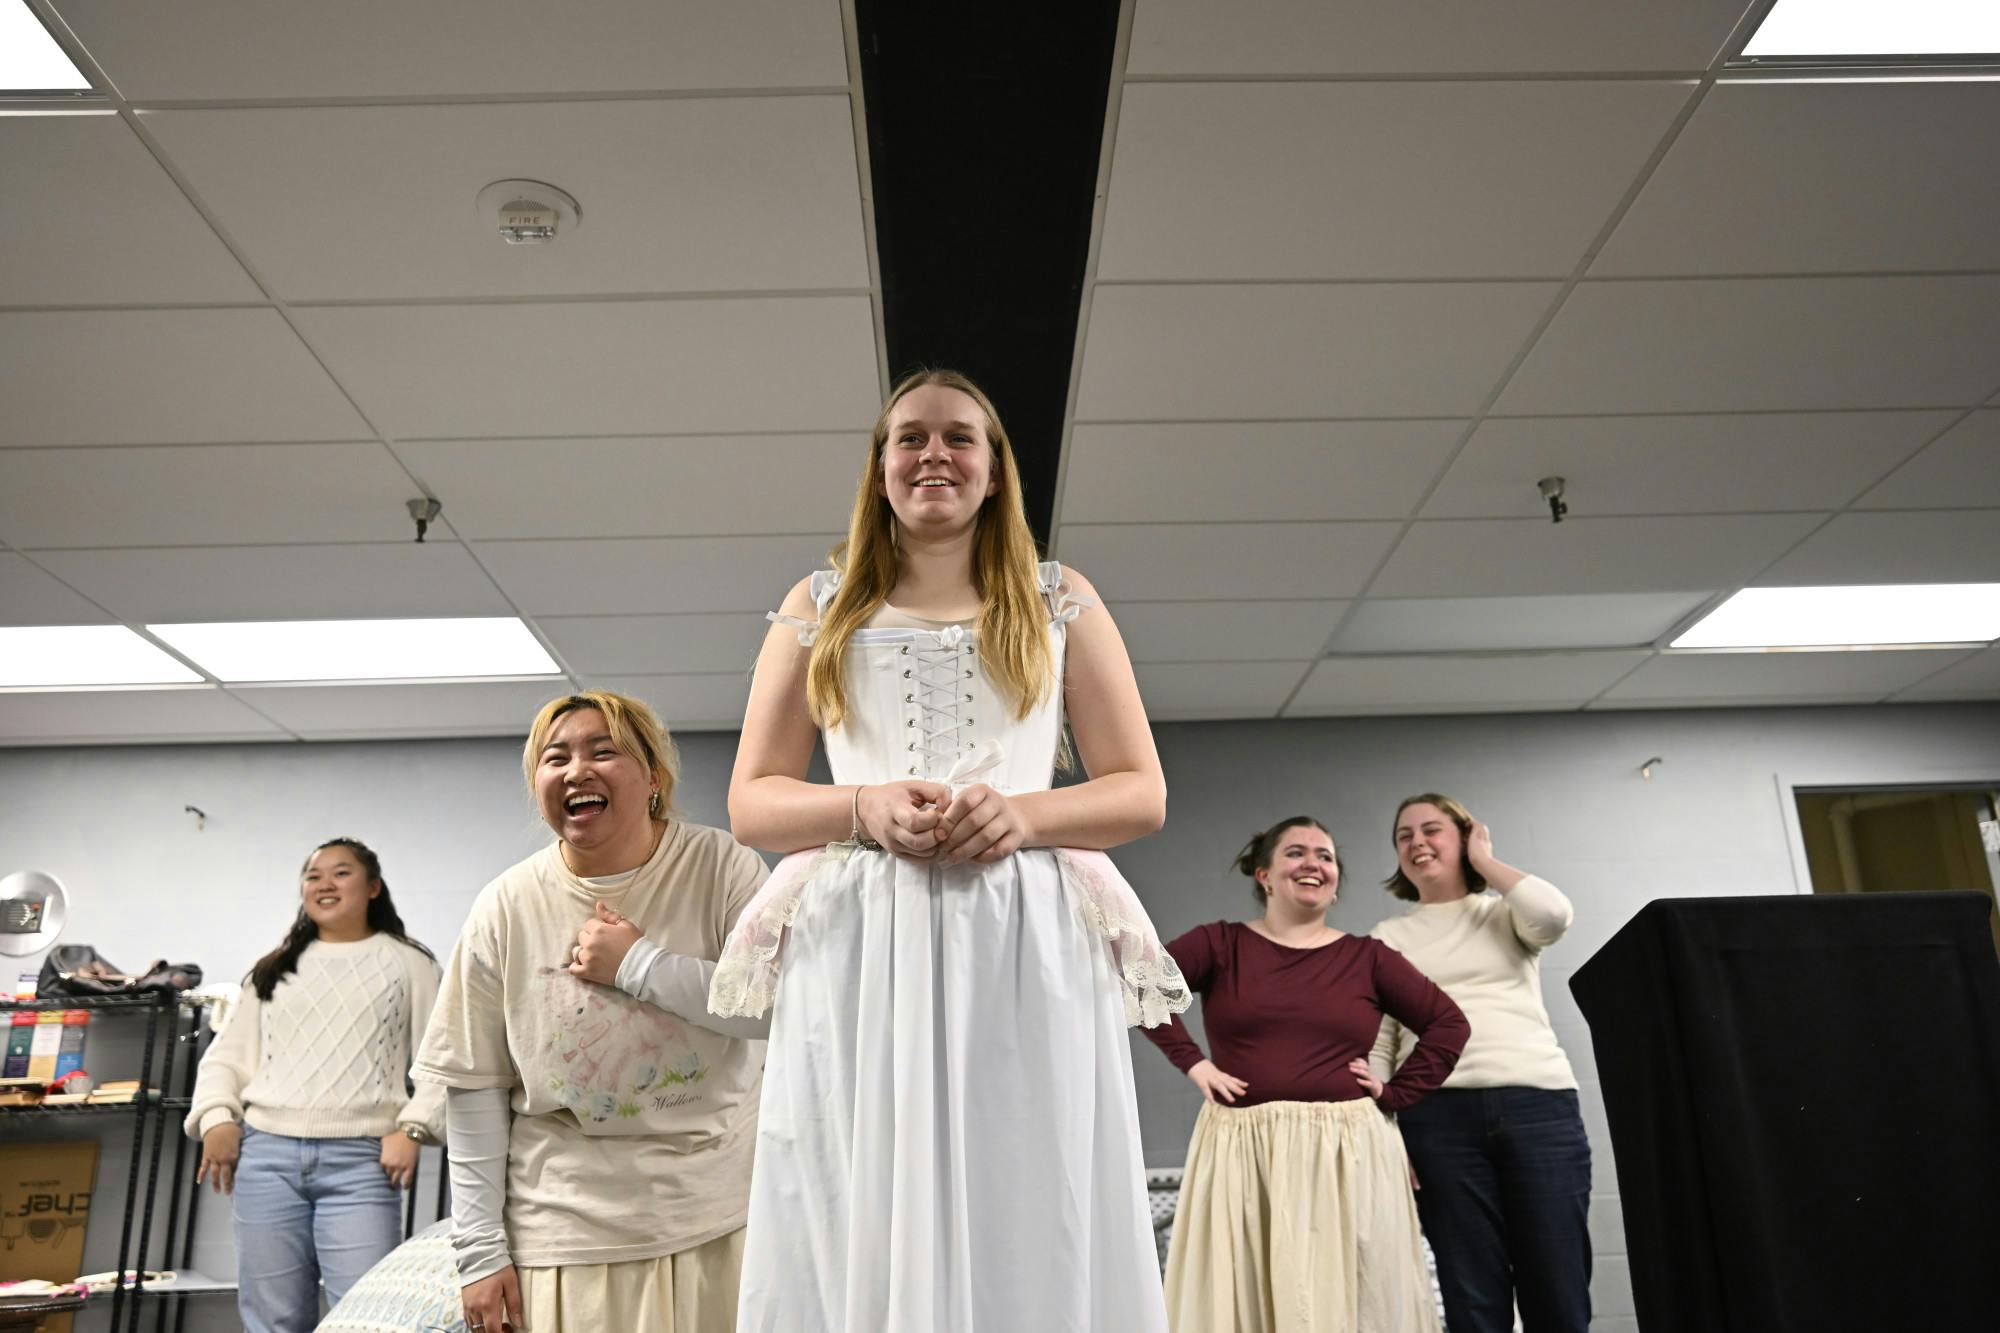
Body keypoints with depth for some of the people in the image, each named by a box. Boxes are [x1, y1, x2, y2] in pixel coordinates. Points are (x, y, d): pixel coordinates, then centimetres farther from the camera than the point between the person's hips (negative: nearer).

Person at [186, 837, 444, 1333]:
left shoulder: (408, 962, 9)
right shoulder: (273, 969, 20)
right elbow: (225, 1055, 19)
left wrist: (412, 1128, -9)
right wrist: (215, 1118, 1)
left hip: (361, 1161, -3)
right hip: (267, 1155, 4)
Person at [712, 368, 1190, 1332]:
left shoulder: (1060, 604, 15)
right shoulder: (820, 607, 16)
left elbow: (1143, 794, 10)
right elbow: (750, 802, 12)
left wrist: (1025, 813, -10)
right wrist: (862, 809, -9)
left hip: (1026, 955, 0)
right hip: (859, 955, 1)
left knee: (1036, 1243, -3)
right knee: (857, 1249, -1)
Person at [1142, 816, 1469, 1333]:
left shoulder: (1367, 956, 8)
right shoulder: (1220, 944, 4)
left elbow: (1449, 1023, 9)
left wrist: (1394, 1094, 1)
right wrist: (1191, 1061, -8)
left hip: (1346, 1154, 1)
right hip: (1242, 1154, -1)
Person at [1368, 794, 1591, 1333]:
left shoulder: (1504, 913, 17)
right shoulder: (1388, 938, 15)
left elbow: (1553, 915, -8)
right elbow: (1376, 1046, 8)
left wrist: (1484, 861, 6)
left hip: (1540, 1105, 1)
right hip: (1440, 1115, 0)